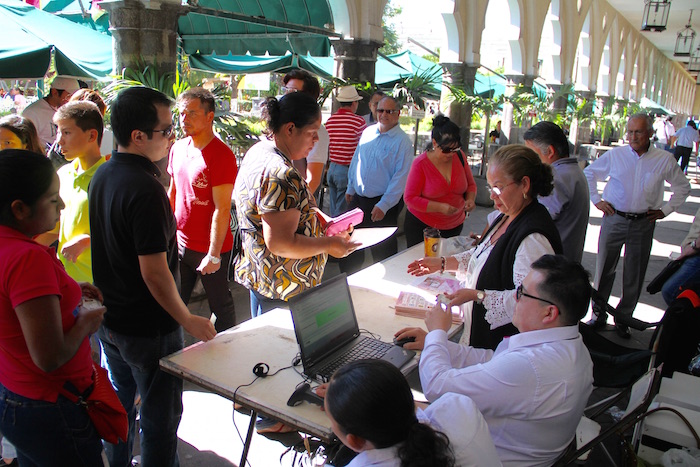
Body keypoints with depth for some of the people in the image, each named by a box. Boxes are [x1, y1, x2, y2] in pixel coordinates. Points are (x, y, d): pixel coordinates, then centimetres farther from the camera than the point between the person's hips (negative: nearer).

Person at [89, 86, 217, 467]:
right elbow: (154, 272, -27)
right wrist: (188, 320, -15)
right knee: (160, 417, 10)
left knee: (120, 405, 27)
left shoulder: (102, 175, 2)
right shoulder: (145, 189, -27)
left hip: (109, 319, 9)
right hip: (148, 329, -9)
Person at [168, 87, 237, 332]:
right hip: (179, 243, 6)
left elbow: (222, 209, -20)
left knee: (220, 306, 11)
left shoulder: (222, 155, -18)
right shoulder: (178, 148, 5)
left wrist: (214, 254, -19)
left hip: (209, 248, -6)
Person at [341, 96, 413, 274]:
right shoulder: (367, 132, 6)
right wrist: (350, 188, 17)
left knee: (383, 250, 7)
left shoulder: (403, 141, -12)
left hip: (384, 203, -6)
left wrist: (383, 206, -20)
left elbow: (400, 176, -16)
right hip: (358, 198, 6)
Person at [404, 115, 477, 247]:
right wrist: (440, 207, -24)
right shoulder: (421, 164, -15)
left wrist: (470, 199, -11)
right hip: (421, 226, -3)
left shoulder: (459, 156, -3)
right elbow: (410, 198, -15)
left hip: (454, 225, 4)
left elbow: (471, 185, 12)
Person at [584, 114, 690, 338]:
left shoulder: (665, 160, 1)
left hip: (643, 224, 1)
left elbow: (683, 187, 16)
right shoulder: (614, 155, -1)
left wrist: (665, 210, 7)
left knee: (634, 275, 7)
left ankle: (624, 318, 23)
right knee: (604, 269, 5)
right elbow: (588, 174, 13)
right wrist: (596, 199, 6)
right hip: (614, 219, 0)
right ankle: (598, 314, 20)